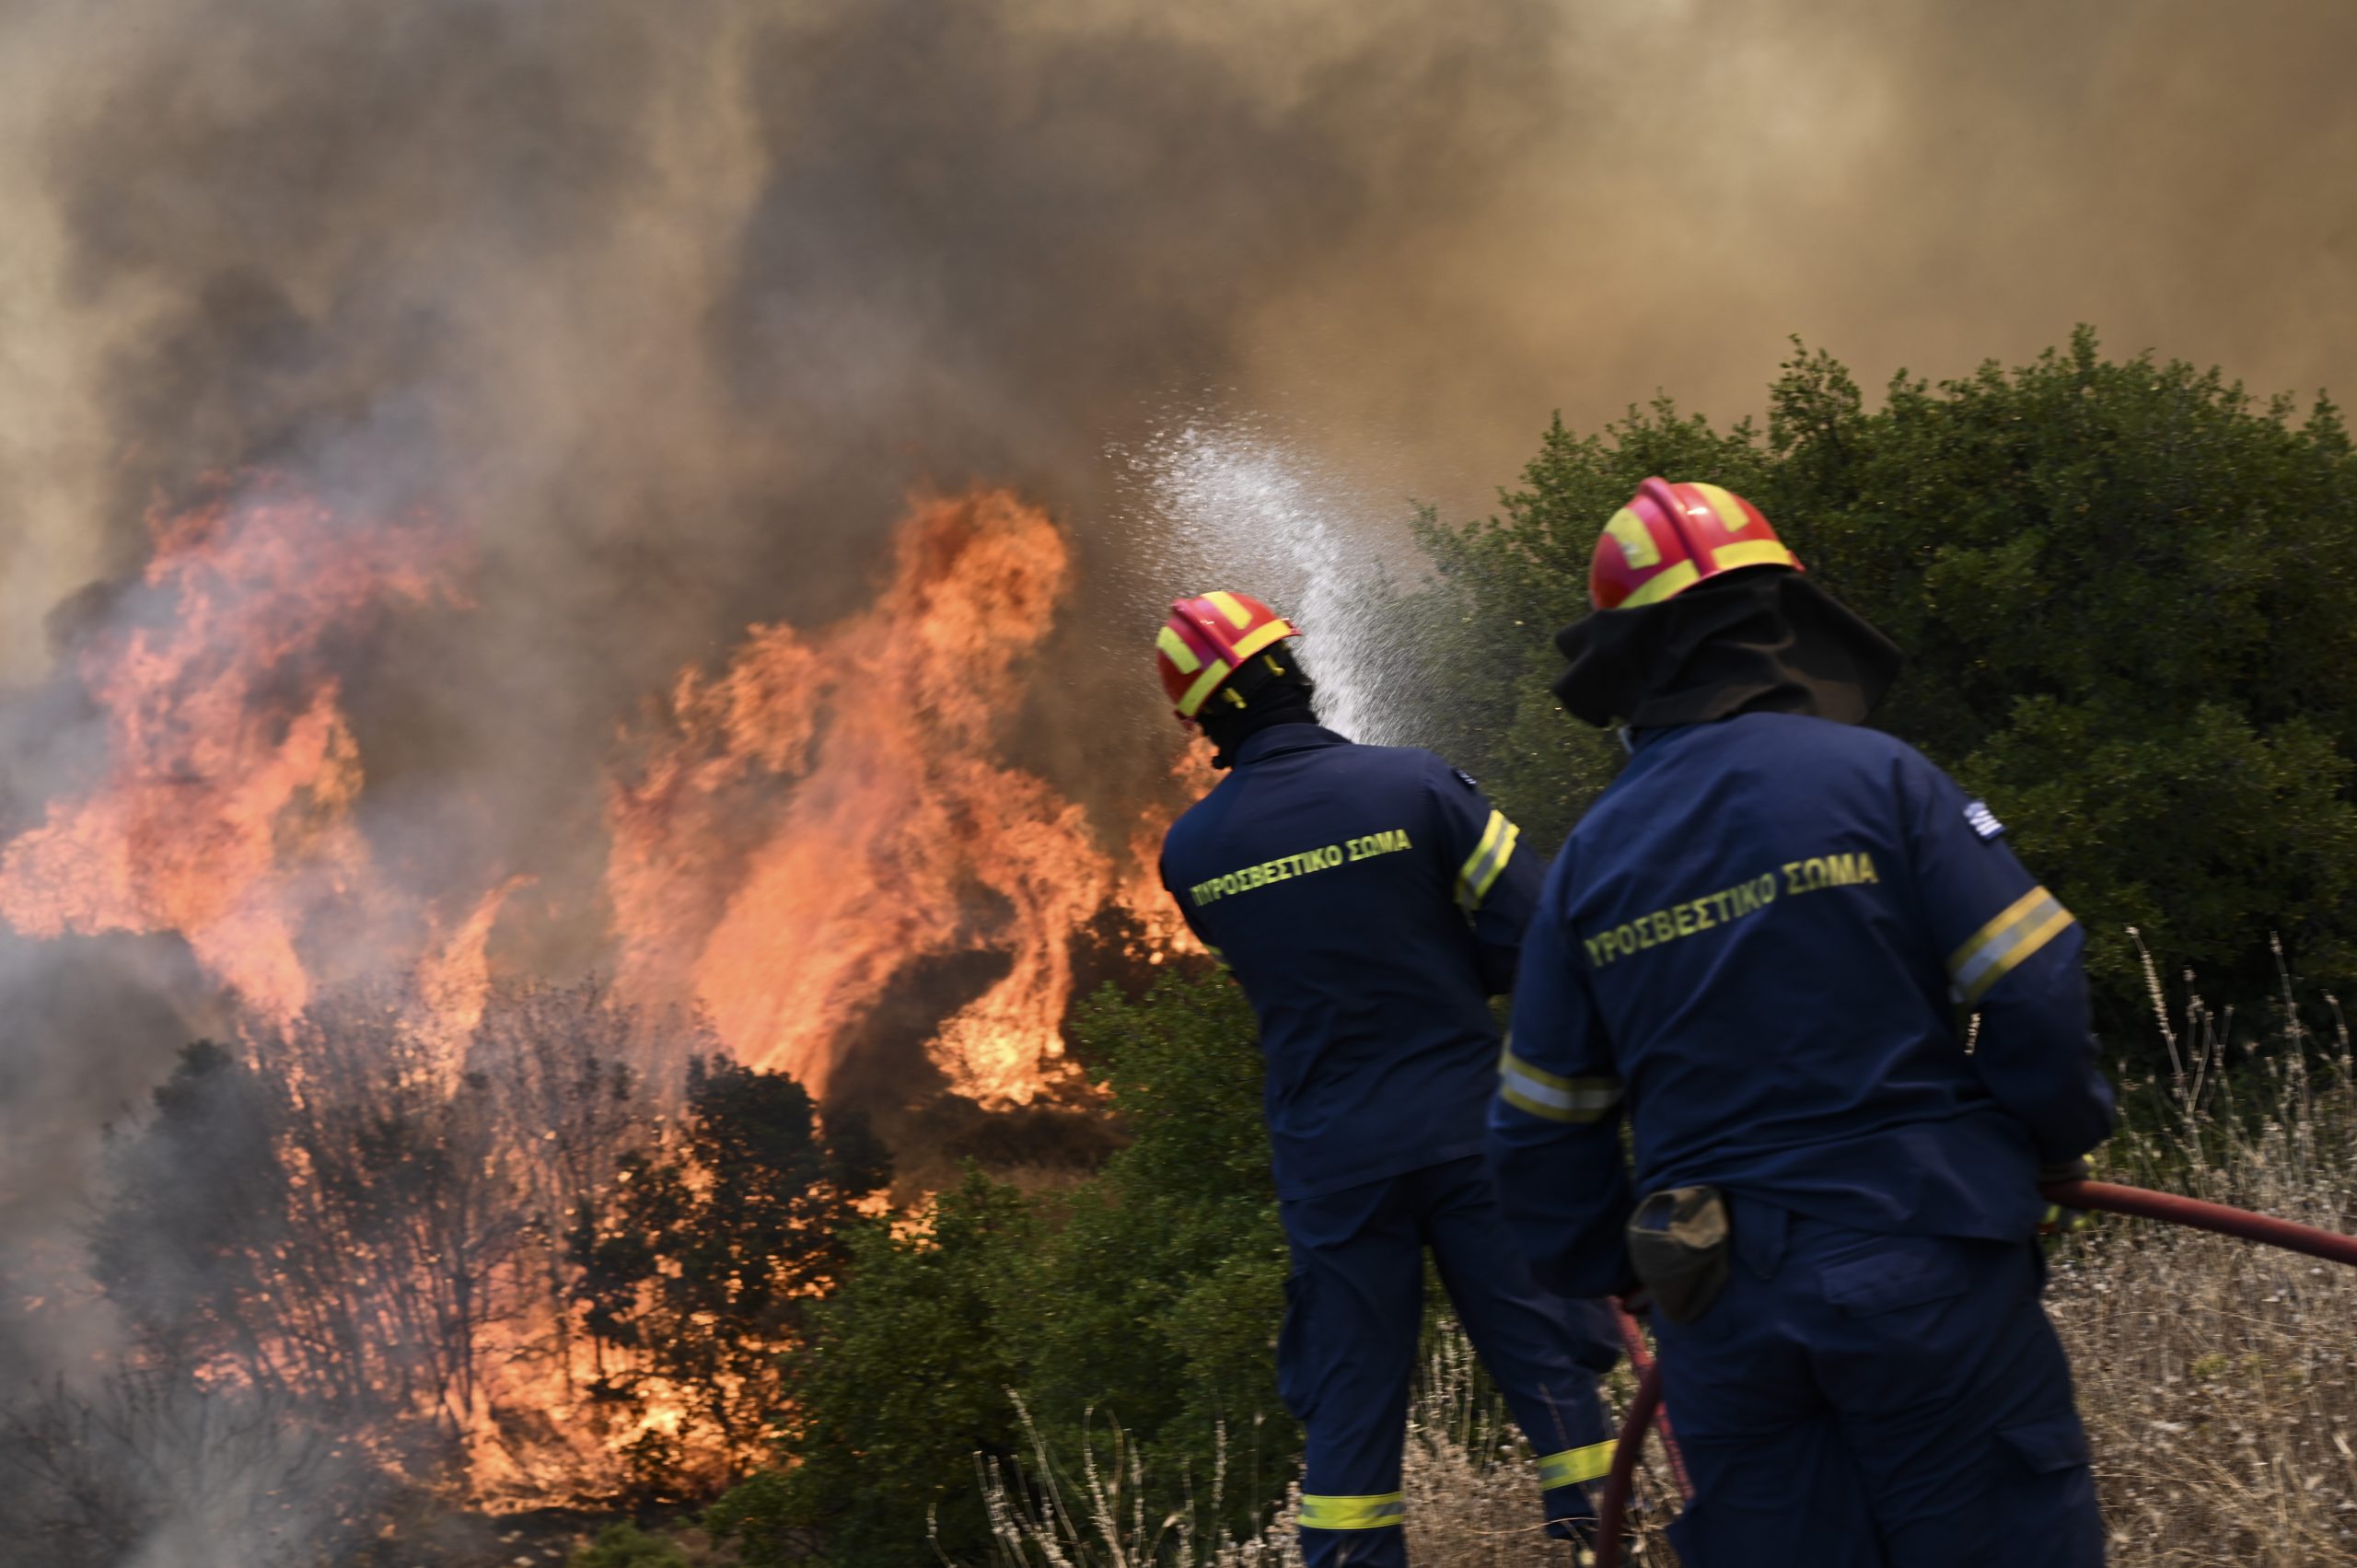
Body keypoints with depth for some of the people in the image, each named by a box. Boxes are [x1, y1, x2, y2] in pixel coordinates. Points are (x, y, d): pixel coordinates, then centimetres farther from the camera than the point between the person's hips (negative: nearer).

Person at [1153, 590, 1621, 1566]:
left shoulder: (1189, 851, -2)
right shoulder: (1416, 784, -12)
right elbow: (1528, 933, -9)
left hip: (1328, 1156, 3)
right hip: (1468, 1125, -2)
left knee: (1348, 1403, 9)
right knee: (1546, 1362, 6)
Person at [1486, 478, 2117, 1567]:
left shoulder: (1591, 857, 5)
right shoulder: (1877, 779, -7)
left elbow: (1540, 1128, 9)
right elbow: (2037, 992, -9)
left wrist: (1609, 1272, 24)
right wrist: (2056, 1138, 9)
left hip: (1722, 1312, 4)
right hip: (1919, 1270, -4)